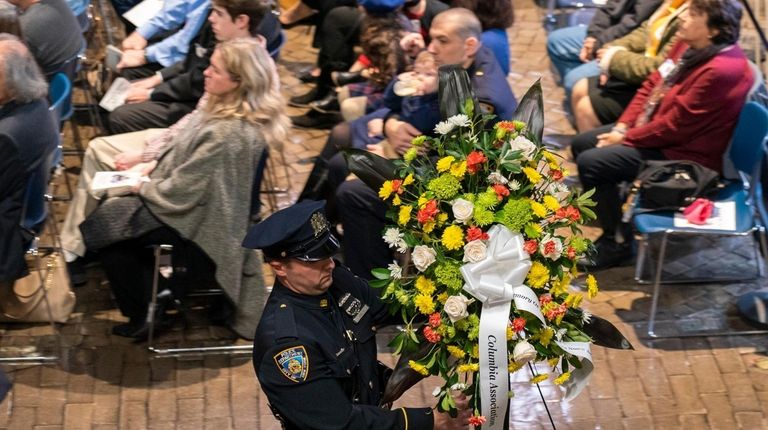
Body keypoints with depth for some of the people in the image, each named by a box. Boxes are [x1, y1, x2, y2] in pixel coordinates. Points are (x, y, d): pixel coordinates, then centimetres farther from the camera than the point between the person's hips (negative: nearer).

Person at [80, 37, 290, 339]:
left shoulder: (228, 134, -34)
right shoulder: (227, 108, -5)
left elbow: (181, 192, -27)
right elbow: (187, 151, 12)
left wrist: (142, 187, -11)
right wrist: (153, 165, 2)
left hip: (196, 221, -9)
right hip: (201, 203, 9)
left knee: (103, 225, 4)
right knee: (114, 206, 20)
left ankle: (142, 315, 20)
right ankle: (158, 292, 27)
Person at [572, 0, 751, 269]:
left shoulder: (721, 70, -30)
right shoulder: (690, 45, -3)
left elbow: (675, 125, -26)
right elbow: (653, 85, 7)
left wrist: (625, 138, -15)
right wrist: (622, 126, -3)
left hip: (685, 153, -10)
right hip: (658, 130, 10)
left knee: (590, 163, -16)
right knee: (581, 144, 10)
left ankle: (618, 241, 0)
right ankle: (609, 208, 24)